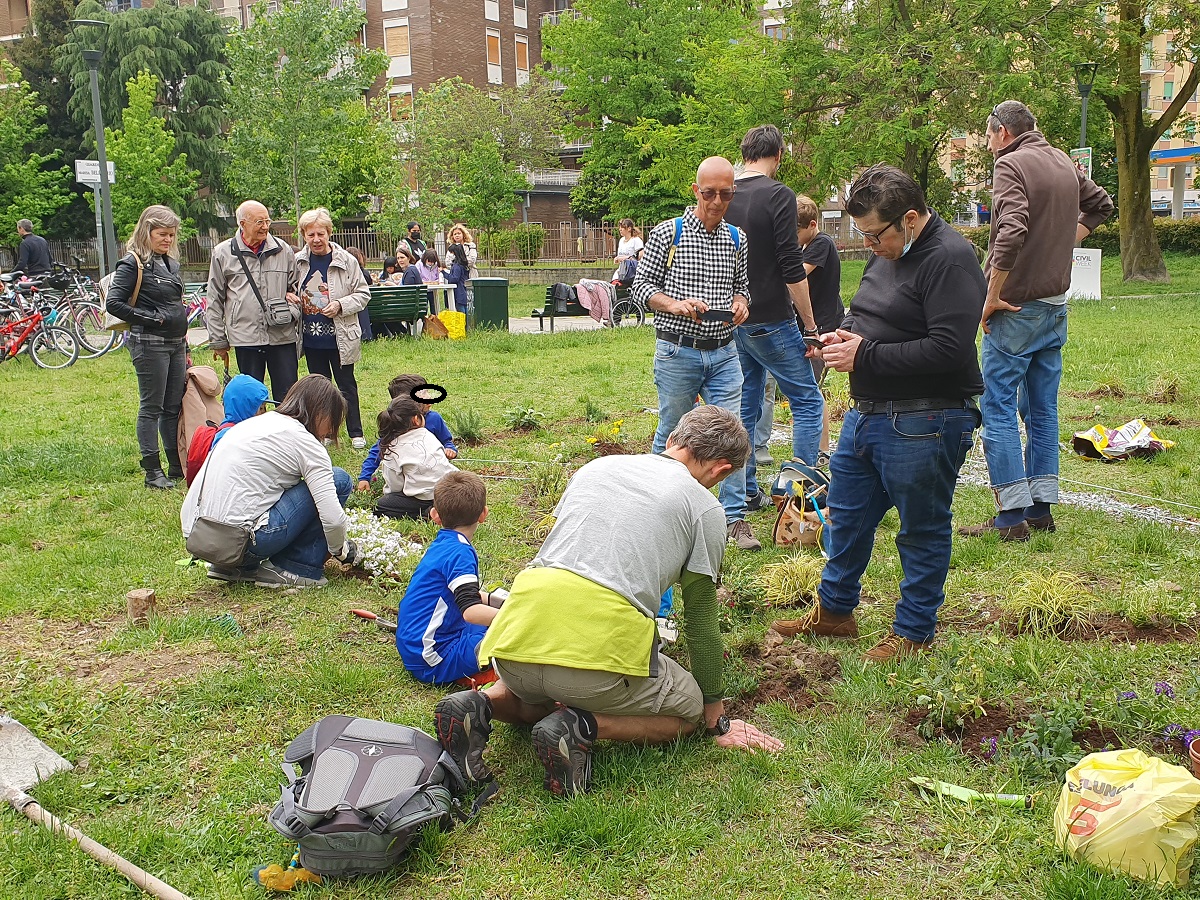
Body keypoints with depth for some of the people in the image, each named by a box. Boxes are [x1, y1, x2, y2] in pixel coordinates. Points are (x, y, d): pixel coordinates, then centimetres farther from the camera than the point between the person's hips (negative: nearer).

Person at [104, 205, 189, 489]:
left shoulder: (170, 262, 14)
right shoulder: (133, 264, -9)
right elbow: (113, 303, -17)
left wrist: (185, 347, 19)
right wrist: (152, 318, -15)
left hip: (175, 343, 8)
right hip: (149, 345, -7)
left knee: (175, 407, 12)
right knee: (151, 408, -1)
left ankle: (178, 465, 19)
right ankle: (153, 471, 6)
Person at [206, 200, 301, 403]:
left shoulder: (283, 250, 8)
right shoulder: (223, 253, 5)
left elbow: (296, 287, 20)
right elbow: (215, 301, 9)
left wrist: (293, 311, -1)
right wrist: (218, 341, 7)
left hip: (283, 336, 1)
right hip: (245, 338, -1)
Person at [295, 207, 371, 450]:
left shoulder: (346, 261, -9)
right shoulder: (298, 262, -1)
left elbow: (363, 294, -4)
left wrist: (340, 305, -19)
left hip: (340, 337, -3)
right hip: (311, 338, 3)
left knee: (346, 385, 7)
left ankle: (356, 433, 18)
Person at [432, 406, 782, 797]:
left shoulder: (596, 466, 24)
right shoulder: (705, 508, 10)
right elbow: (701, 625, 14)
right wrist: (717, 722, 26)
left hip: (515, 643, 6)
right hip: (601, 643, -5)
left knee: (535, 695, 39)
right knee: (688, 709, 22)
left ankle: (481, 704, 6)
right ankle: (584, 727, -4)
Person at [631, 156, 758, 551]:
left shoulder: (736, 239, 9)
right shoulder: (667, 233, -4)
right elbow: (640, 286, -1)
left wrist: (741, 302, -2)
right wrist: (675, 305, -18)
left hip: (723, 353, 3)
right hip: (678, 352, -3)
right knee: (671, 434, 8)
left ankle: (734, 517, 8)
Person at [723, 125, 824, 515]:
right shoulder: (777, 194, -12)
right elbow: (792, 268, -17)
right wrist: (810, 324, -10)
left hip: (733, 322, 7)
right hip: (771, 322, -7)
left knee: (745, 408, 13)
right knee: (807, 402, 3)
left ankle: (746, 493, 16)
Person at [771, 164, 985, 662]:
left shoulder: (950, 259, -18)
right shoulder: (885, 253, 11)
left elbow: (950, 350, -27)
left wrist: (866, 355, -20)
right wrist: (842, 336, 2)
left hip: (923, 425, -9)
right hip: (866, 415, 10)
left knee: (922, 530, 7)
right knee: (846, 516, 19)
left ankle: (914, 632, 22)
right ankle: (834, 610, 36)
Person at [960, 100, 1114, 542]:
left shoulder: (1011, 164, -12)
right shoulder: (1064, 163, 13)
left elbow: (1011, 233, -26)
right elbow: (1100, 204, 30)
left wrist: (992, 298, -18)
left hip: (1018, 307, -8)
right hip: (1057, 305, 8)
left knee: (998, 407, -3)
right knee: (1042, 409, 12)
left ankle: (1012, 517, -4)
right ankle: (1041, 508, 17)